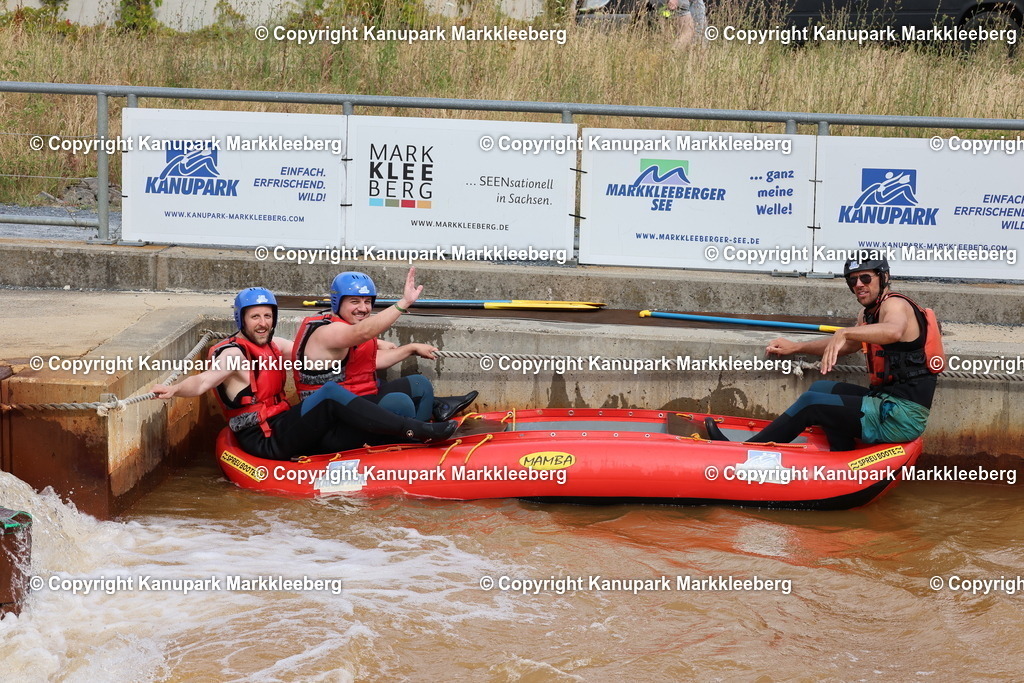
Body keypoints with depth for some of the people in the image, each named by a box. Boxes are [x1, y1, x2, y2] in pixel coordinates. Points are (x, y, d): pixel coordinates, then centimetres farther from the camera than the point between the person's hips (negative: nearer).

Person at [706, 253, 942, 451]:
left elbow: (894, 331, -37)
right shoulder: (868, 314, 18)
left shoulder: (894, 304, -12)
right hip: (890, 401, 10)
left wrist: (845, 332, -45)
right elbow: (847, 345, 33)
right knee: (821, 389, 13)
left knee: (810, 403, -10)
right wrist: (796, 347, 27)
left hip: (902, 418, -10)